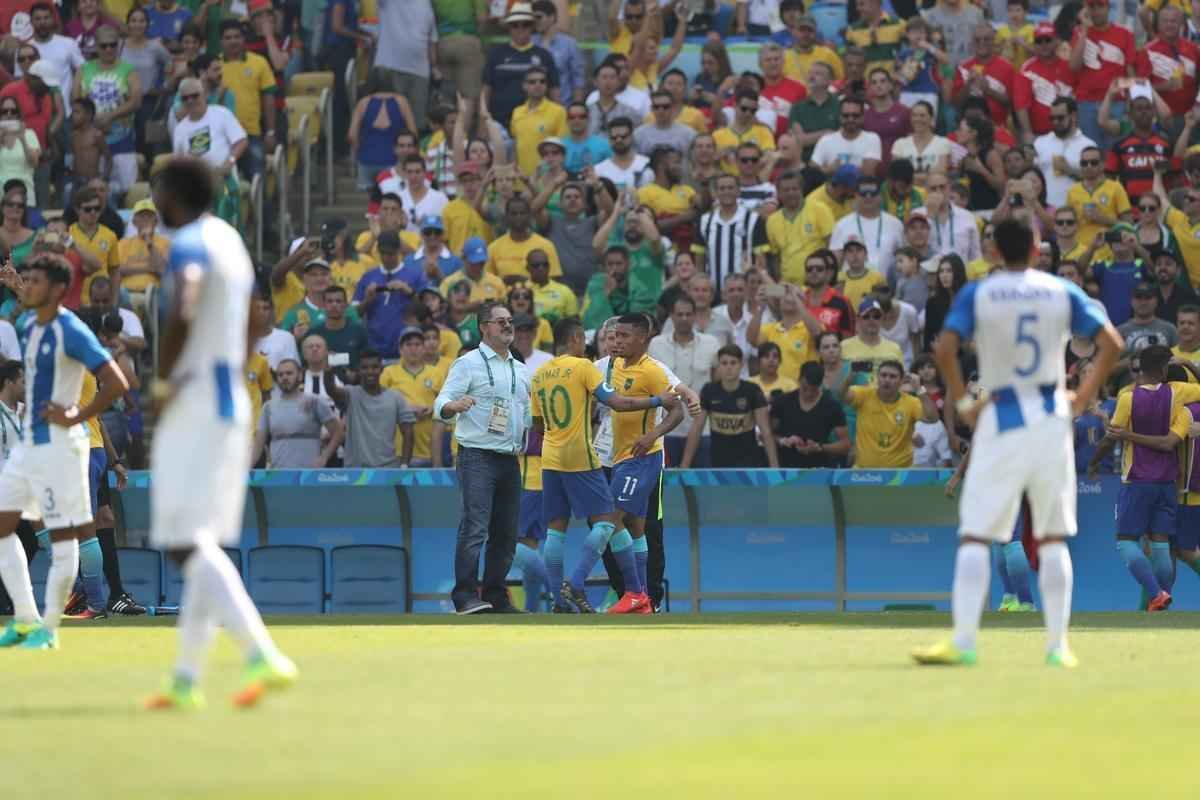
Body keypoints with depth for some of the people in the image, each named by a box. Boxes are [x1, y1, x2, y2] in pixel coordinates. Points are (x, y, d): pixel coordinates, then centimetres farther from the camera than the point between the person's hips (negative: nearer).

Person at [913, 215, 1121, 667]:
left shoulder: (976, 295, -2)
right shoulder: (1062, 293, 4)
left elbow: (944, 350, -16)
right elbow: (1111, 343, -3)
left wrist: (962, 403, -5)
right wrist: (1084, 397, 5)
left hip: (1001, 421, -2)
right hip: (1053, 418, 2)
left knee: (974, 536, -2)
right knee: (1053, 538, 10)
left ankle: (963, 642, -13)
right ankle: (1057, 645, 7)